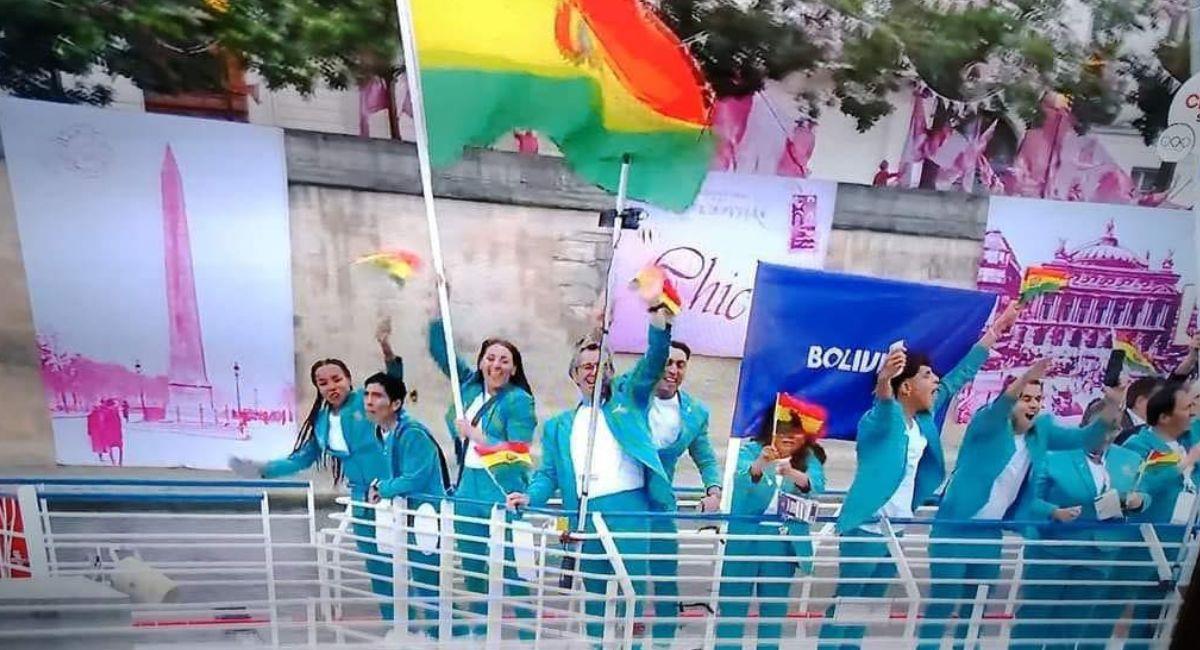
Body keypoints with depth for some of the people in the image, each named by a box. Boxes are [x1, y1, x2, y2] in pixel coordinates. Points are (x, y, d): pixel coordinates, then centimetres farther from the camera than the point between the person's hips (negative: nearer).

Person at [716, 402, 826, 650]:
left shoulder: (809, 458, 2)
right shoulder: (752, 450, -4)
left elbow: (816, 484, -18)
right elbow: (741, 479, -22)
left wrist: (793, 473, -40)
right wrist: (759, 464, -44)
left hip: (784, 541, 2)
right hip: (745, 537, -2)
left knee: (775, 604, 12)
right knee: (733, 599, 3)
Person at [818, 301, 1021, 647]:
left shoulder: (925, 418, 6)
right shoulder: (878, 420, -16)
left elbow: (960, 375, 12)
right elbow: (884, 405, -40)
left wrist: (997, 327, 14)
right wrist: (883, 382, -64)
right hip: (866, 529, -8)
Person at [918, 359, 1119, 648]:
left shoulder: (1042, 429, 6)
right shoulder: (988, 423, -12)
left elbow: (1085, 438, 2)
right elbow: (996, 409, -33)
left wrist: (1114, 405, -16)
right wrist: (1024, 378, -51)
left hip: (992, 534, 6)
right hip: (957, 528, -6)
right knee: (943, 601, -3)